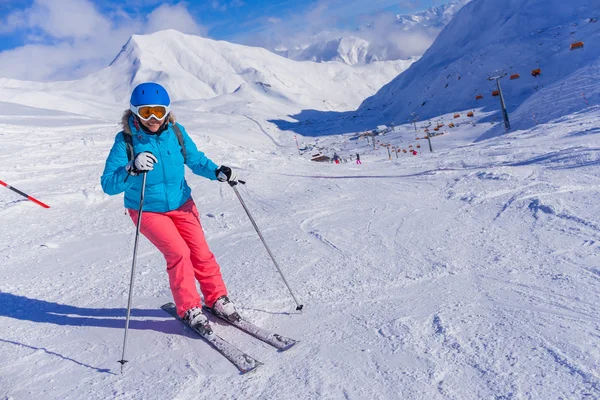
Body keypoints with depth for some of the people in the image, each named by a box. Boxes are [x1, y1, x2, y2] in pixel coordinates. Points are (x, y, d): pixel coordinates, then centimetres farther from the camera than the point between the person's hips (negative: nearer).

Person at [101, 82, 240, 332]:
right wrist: (133, 169, -39)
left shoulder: (176, 133, -8)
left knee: (201, 252, -1)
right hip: (148, 211, -3)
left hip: (181, 204, 3)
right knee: (178, 253, -16)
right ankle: (189, 309, 4)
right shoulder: (125, 141, -16)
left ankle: (217, 299, 19)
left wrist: (217, 172, -12)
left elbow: (195, 159, 6)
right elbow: (108, 185, -21)